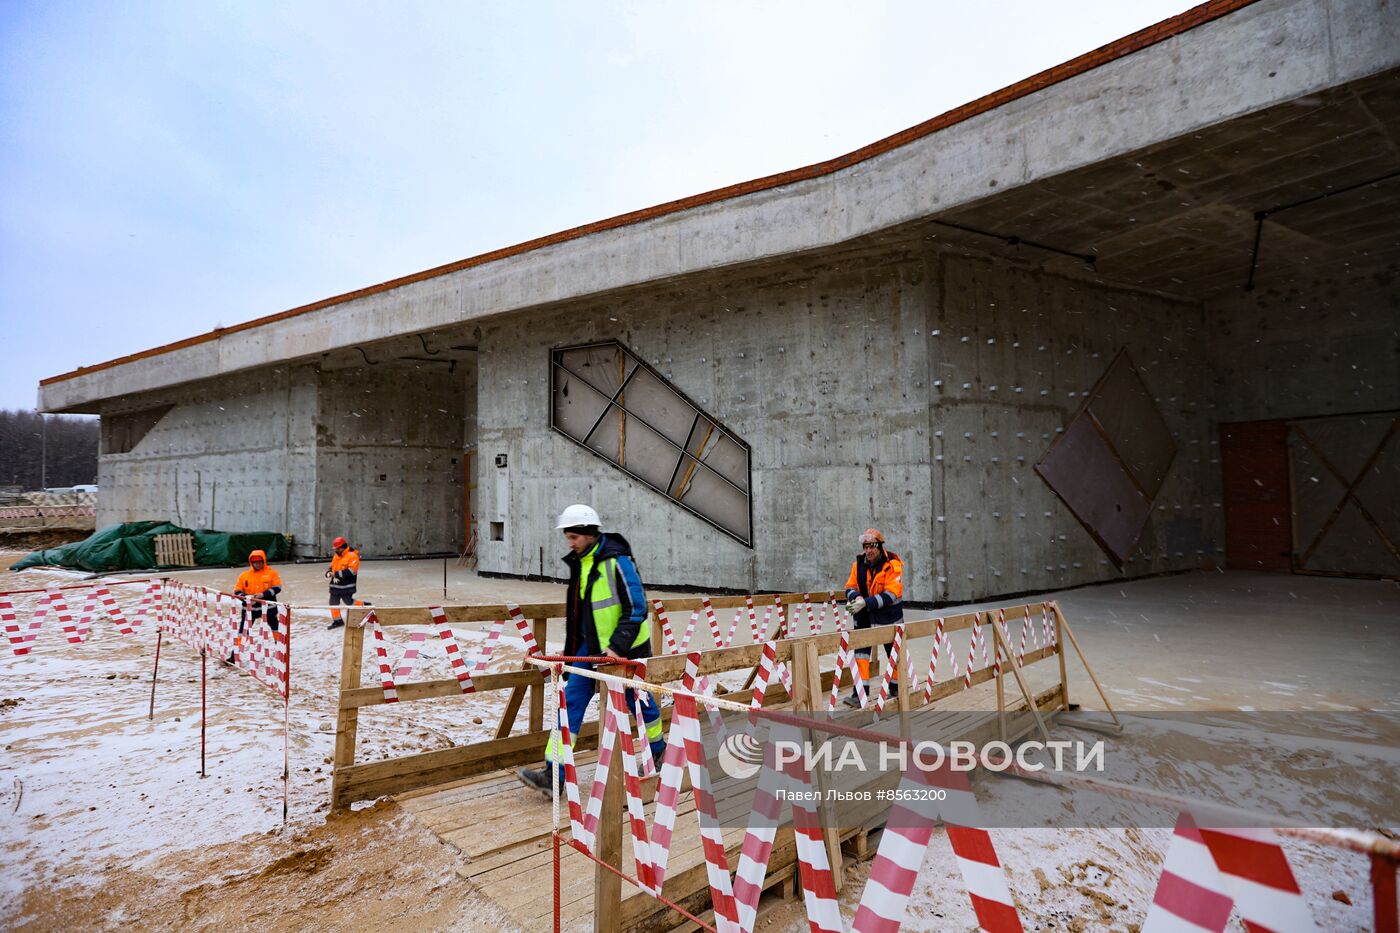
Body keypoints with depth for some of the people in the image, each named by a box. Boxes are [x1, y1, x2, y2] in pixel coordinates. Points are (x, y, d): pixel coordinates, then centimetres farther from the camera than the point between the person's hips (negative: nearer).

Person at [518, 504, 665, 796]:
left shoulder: (617, 561, -19)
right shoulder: (579, 563, 6)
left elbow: (636, 609, -20)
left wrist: (617, 646, -24)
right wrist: (571, 651, 18)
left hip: (625, 647, -7)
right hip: (592, 646, 7)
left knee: (639, 700, 11)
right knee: (572, 700, -4)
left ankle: (659, 750, 37)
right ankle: (554, 773, -4)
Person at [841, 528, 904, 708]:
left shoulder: (892, 564, -19)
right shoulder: (859, 563, -3)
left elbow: (891, 594, -25)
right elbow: (850, 586, 0)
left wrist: (865, 602, -32)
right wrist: (856, 597, -24)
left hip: (888, 616, -4)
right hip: (865, 617, 4)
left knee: (894, 654, 12)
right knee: (861, 651, -3)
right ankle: (860, 693, 1)